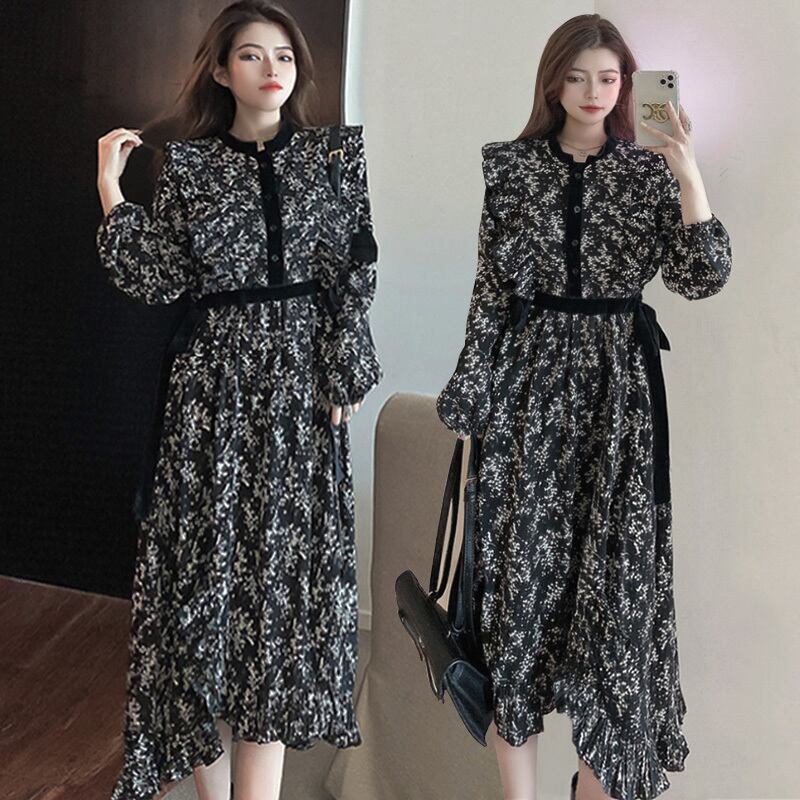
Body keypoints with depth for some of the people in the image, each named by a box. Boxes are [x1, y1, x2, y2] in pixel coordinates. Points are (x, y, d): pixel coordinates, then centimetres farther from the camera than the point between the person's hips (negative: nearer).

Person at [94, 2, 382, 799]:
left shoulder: (336, 152, 5)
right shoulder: (186, 162, 5)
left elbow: (356, 272, 2)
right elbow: (161, 278, -1)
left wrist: (344, 372, -4)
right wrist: (110, 190, -5)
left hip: (301, 375, 0)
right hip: (213, 378, 0)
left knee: (287, 556, 1)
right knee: (205, 555, 2)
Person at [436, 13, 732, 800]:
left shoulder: (649, 170, 3)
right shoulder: (510, 166, 4)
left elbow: (701, 278, -7)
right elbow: (491, 288, 4)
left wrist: (690, 176, -18)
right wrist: (468, 400, 1)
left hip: (616, 388, 0)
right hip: (527, 384, 0)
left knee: (612, 568, 2)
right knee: (517, 565, 2)